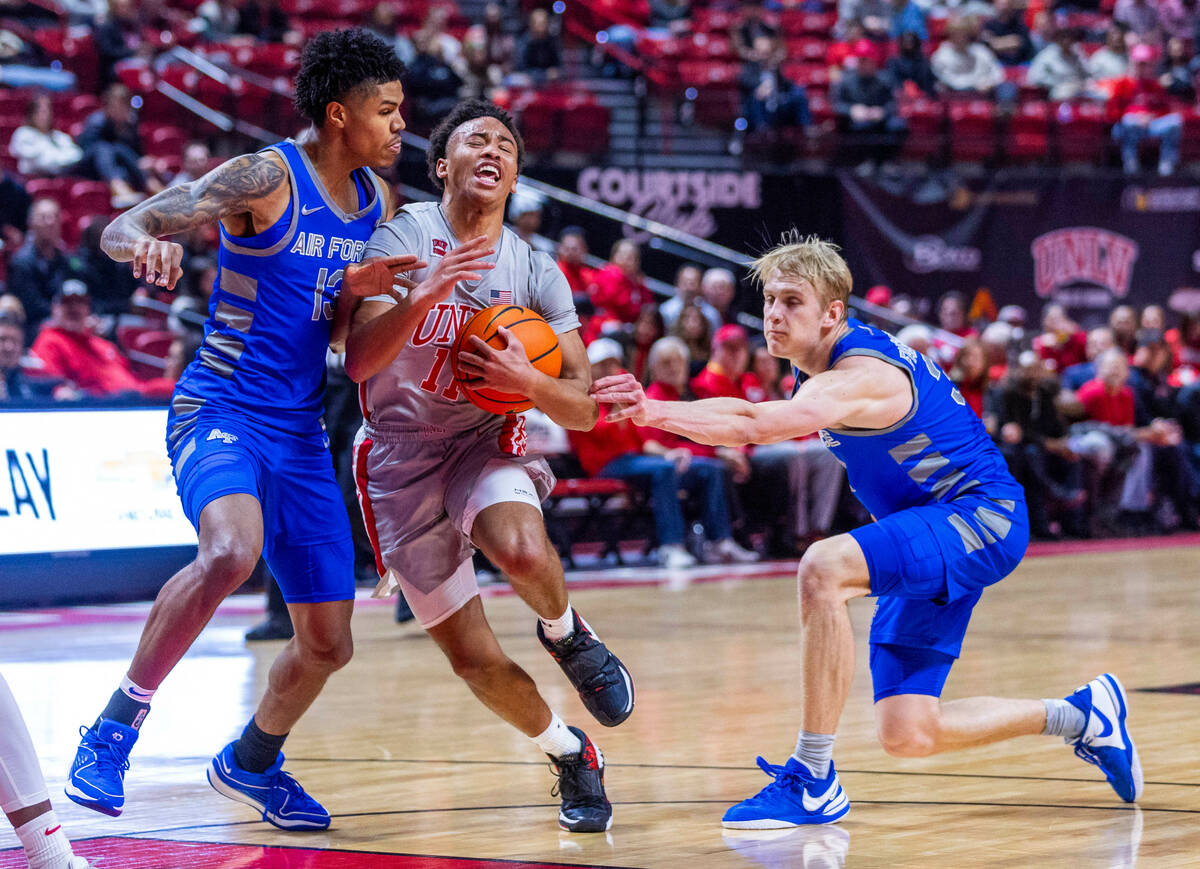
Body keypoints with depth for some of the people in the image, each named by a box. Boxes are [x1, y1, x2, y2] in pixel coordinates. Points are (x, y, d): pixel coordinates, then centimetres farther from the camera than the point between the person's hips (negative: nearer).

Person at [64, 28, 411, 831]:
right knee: (231, 552, -37)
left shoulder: (377, 201, 8)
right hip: (221, 410, -7)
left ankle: (252, 762, 38)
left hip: (301, 434, 7)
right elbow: (121, 229, -19)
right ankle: (117, 725, -23)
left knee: (328, 642, 10)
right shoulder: (265, 178, -13)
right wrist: (147, 244, -43)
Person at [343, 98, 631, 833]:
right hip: (400, 455, -1)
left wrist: (528, 382, -22)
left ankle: (566, 633, -1)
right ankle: (571, 755, 24)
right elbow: (359, 363, -18)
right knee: (475, 660, -3)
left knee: (522, 552, -35)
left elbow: (585, 411, -2)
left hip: (485, 441, 1)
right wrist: (423, 296, -32)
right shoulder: (402, 239, -7)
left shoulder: (536, 271, 0)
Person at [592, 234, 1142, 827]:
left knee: (822, 568, -35)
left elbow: (752, 426, -41)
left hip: (980, 520, -10)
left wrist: (652, 411, -46)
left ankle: (814, 783, -29)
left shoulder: (859, 378, -24)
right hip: (933, 538, 10)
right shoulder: (852, 352, 6)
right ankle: (1081, 716, 26)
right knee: (907, 738, 4)